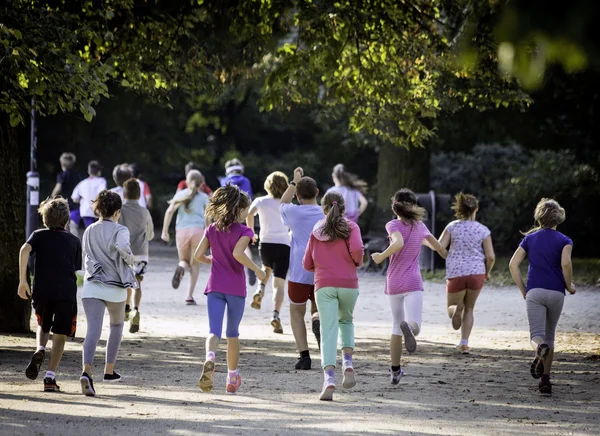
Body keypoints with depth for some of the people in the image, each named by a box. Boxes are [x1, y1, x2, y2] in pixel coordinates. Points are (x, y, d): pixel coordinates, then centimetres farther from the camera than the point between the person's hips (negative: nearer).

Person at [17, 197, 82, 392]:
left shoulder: (39, 235, 8)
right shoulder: (74, 241, 11)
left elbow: (25, 250, -12)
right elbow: (77, 268, 12)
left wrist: (22, 280, -12)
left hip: (41, 291, 1)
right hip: (67, 292, -1)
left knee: (43, 326, 26)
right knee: (59, 336, 5)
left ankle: (40, 349, -6)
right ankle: (50, 377, -8)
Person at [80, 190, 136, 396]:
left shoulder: (89, 231, 11)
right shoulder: (119, 230, -5)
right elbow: (122, 247, -26)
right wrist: (130, 259, -7)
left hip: (92, 286, 2)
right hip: (115, 288, -2)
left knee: (93, 330, -11)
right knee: (117, 326, 24)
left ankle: (86, 371, -34)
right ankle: (109, 370, 29)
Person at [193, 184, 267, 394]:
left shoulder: (212, 229, 8)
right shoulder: (243, 231, -7)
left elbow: (198, 255, 5)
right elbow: (238, 253, -23)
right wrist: (257, 270, -13)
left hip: (215, 286, 2)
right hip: (236, 287, -2)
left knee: (214, 330, -7)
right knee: (232, 333, 14)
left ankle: (209, 358, -40)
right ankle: (232, 378, 22)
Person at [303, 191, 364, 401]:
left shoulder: (316, 230, 12)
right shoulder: (350, 226, 4)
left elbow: (307, 264, 12)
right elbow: (357, 249, -15)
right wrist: (357, 262, 6)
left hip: (323, 285, 0)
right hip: (348, 284, 0)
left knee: (328, 330, -5)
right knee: (346, 321, 25)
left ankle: (329, 378, -22)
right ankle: (348, 363, 4)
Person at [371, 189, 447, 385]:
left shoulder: (393, 225, -3)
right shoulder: (420, 226, 8)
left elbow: (398, 243, -24)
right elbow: (438, 246, 19)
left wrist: (381, 257, -10)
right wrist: (448, 259, 40)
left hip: (393, 283, 0)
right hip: (413, 282, 0)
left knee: (396, 327, 16)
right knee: (414, 324, -13)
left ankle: (395, 371, 22)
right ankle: (409, 328, -51)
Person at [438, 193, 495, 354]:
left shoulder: (452, 227, -1)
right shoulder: (483, 230, -1)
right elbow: (491, 257, -5)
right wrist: (487, 273, 14)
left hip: (456, 274, -1)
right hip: (476, 273, 1)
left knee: (452, 307, 17)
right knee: (469, 309, 20)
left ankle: (456, 308, -20)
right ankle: (464, 343, 10)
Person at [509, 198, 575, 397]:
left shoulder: (530, 238, 10)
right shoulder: (564, 241, 3)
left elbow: (513, 264, 3)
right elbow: (565, 263, -16)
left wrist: (523, 290, 10)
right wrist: (569, 286, 0)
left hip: (534, 292, 0)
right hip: (556, 293, 0)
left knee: (537, 335, -5)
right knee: (549, 335, 14)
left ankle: (540, 350, -43)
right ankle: (545, 381, 9)